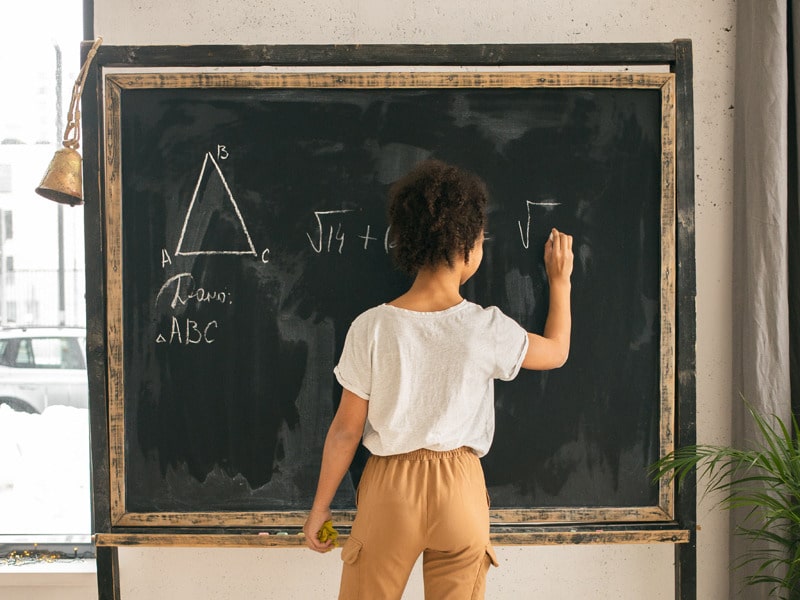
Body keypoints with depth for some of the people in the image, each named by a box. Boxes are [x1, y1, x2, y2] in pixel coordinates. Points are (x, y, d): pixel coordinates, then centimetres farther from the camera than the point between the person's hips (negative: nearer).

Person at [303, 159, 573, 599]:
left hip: (390, 487, 0)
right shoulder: (487, 329, -12)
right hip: (459, 489, 0)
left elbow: (346, 430, -7)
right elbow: (556, 352, 9)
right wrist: (560, 281, 23)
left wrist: (320, 507, 6)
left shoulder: (371, 328, -13)